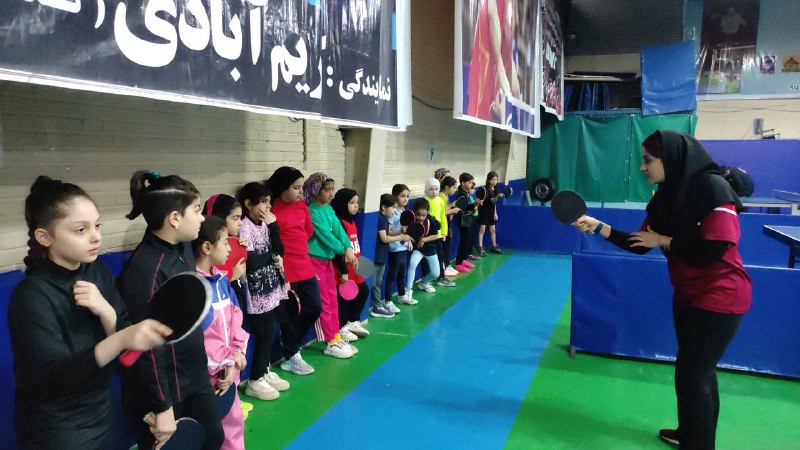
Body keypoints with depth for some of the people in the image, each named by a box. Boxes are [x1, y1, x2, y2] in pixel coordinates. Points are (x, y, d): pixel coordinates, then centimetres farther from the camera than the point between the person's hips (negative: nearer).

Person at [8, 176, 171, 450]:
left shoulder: (98, 271, -3)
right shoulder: (31, 296, -20)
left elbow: (126, 345, -4)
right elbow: (54, 376, -28)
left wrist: (105, 310, -24)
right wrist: (121, 339, -43)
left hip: (101, 417, 6)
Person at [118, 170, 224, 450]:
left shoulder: (183, 247, 0)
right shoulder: (145, 268, -26)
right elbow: (147, 346, -24)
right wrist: (162, 407, -19)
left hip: (194, 377, 8)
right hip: (159, 389, -8)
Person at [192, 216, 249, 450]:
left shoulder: (221, 278, 5)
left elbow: (235, 314, 9)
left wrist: (238, 350, -4)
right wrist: (224, 362, -15)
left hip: (228, 367, 8)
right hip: (204, 372, -7)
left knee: (233, 418, 22)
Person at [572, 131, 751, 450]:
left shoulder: (711, 188, -21)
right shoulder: (667, 196, 2)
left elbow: (714, 249, -27)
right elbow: (640, 245, 4)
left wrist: (664, 241, -16)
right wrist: (597, 226, -5)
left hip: (719, 296, -8)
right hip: (688, 294, 8)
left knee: (692, 374, -4)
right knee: (699, 371, 22)